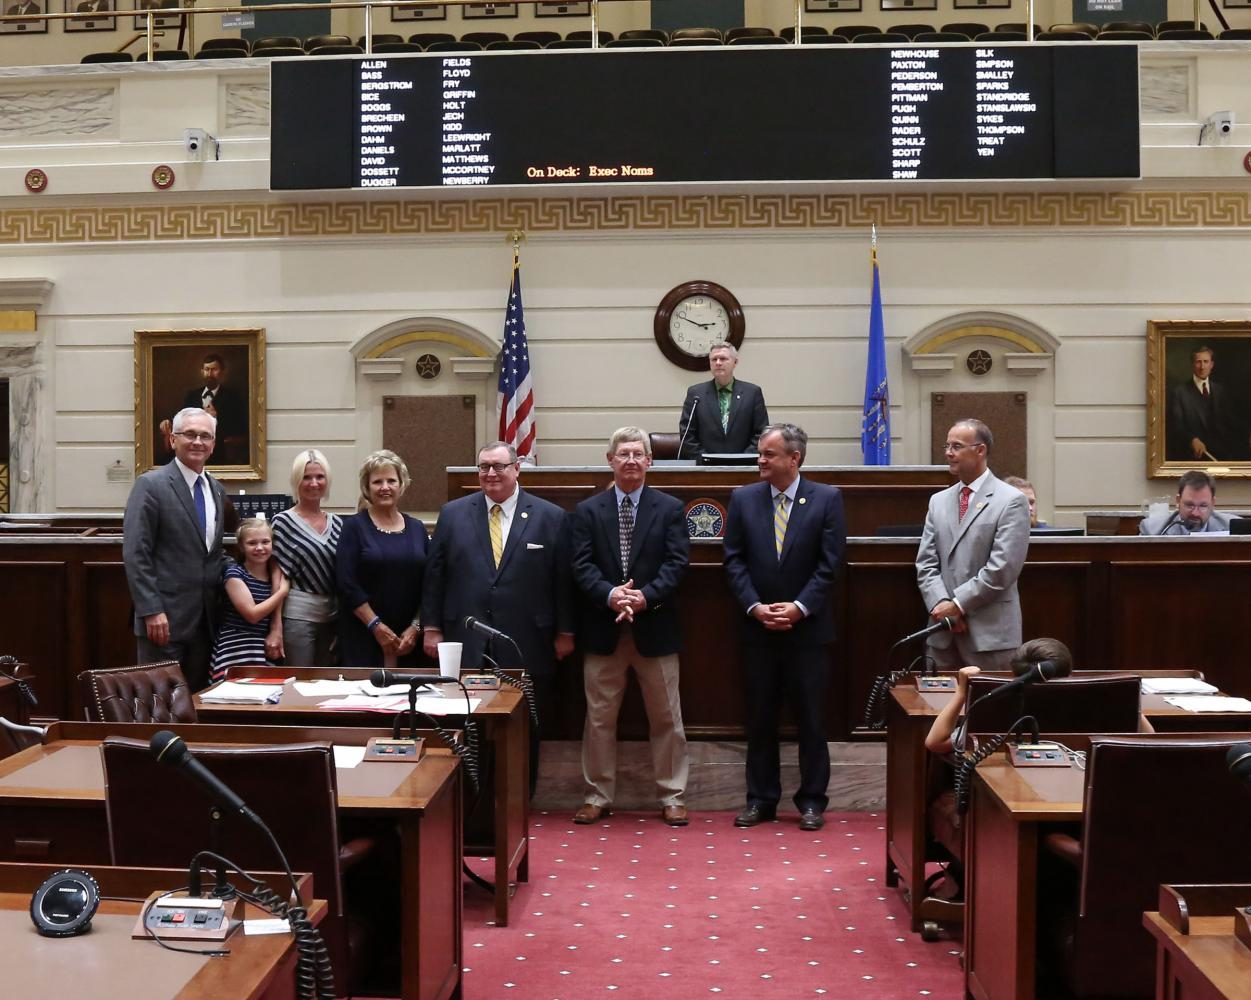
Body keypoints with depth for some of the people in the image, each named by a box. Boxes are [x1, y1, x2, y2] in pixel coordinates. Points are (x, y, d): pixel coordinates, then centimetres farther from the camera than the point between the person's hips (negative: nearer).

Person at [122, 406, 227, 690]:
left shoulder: (217, 490, 14)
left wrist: (221, 607, 12)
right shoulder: (151, 485, -7)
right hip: (165, 618, -6)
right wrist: (151, 611, -18)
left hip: (206, 620, 6)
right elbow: (135, 554, -12)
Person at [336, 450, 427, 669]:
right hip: (363, 637, -3)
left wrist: (415, 628, -3)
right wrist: (376, 626, -11)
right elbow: (346, 583, -7)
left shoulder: (416, 528, 11)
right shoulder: (354, 526, 1)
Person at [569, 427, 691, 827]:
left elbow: (676, 563, -6)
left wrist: (645, 596, -20)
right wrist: (610, 594, -21)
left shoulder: (670, 508, 3)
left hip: (655, 627, 0)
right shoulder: (587, 511, 5)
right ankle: (598, 796, 20)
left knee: (666, 717, 7)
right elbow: (582, 567, -3)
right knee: (600, 717, 8)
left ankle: (671, 797, 18)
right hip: (602, 629, 1)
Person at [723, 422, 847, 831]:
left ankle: (812, 801, 15)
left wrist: (800, 607, -14)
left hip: (808, 628, -2)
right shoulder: (743, 498, 3)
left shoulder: (827, 499, -2)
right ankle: (761, 799, 19)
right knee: (760, 718, 9)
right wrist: (755, 607, -10)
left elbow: (830, 563, -6)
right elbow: (734, 560, 1)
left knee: (810, 718, 5)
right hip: (758, 628, 2)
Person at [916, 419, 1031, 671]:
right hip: (943, 632, 5)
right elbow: (926, 564, 8)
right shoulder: (938, 501, 13)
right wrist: (941, 605, -8)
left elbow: (1002, 568, -13)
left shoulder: (1011, 501, -5)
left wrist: (958, 604, -12)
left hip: (990, 632, -5)